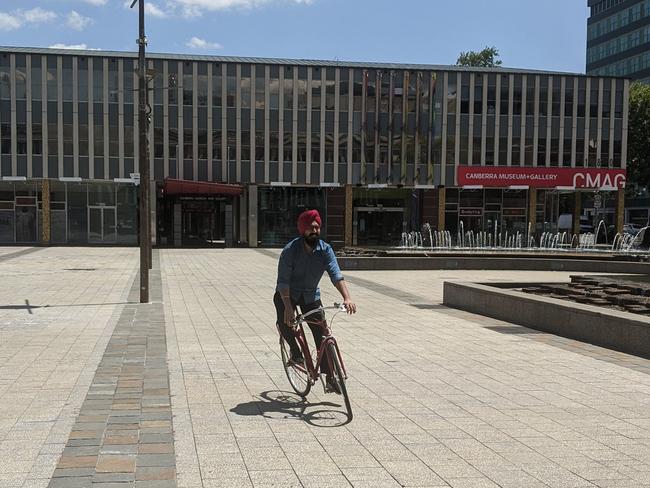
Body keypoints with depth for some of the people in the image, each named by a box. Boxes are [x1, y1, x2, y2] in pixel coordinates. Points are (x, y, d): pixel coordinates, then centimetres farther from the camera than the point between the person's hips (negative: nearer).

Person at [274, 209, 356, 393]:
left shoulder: (325, 249, -14)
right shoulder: (290, 250, -22)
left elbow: (336, 275, -25)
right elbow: (283, 282, -25)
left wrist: (347, 298, -41)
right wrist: (288, 307, -37)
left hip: (310, 295, 3)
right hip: (287, 294, -2)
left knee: (322, 334, -4)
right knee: (284, 321, -31)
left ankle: (329, 378, 5)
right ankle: (295, 350, -1)